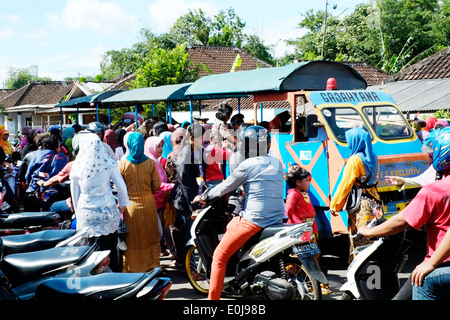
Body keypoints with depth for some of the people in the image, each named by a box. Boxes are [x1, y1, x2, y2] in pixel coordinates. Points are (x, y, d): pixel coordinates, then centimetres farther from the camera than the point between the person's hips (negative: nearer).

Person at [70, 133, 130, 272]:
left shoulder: (77, 166, -1)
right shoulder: (108, 163, -5)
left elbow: (74, 193, 7)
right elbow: (121, 187, -2)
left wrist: (78, 212, 19)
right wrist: (122, 204, 13)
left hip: (86, 213, 0)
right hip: (107, 211, 0)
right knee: (111, 247, 9)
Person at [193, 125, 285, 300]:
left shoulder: (248, 165, -10)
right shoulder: (277, 164, 10)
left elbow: (225, 187, -2)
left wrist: (203, 197, 13)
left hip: (253, 220, -8)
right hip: (277, 219, 8)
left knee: (219, 256, 3)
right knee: (230, 226, 33)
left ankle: (213, 297, 2)